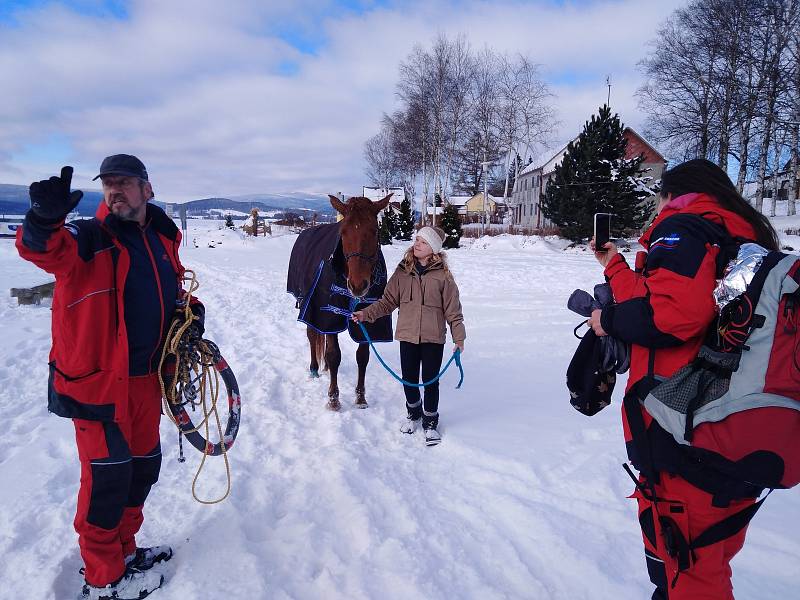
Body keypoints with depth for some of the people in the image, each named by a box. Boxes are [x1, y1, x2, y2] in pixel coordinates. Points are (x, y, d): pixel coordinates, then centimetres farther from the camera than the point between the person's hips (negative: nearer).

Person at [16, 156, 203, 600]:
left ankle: (124, 551, 38)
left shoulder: (164, 237, 9)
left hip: (146, 377, 7)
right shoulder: (88, 238, -10)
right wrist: (44, 219, -52)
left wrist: (191, 309, 5)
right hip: (98, 378, -6)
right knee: (109, 476, 0)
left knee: (143, 467, 17)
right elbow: (42, 249, -31)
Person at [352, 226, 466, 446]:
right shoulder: (403, 271, 1)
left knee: (430, 381, 6)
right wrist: (366, 314, -7)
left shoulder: (442, 274, -8)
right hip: (407, 335, 3)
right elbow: (388, 300, 4)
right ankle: (414, 413, 40)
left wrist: (459, 336, -4)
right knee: (408, 379, 14)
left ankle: (430, 422, 26)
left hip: (433, 337, -3)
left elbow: (453, 309, -4)